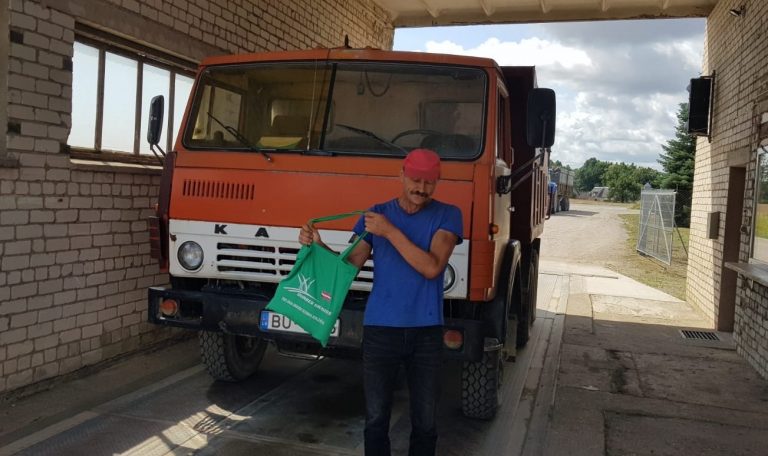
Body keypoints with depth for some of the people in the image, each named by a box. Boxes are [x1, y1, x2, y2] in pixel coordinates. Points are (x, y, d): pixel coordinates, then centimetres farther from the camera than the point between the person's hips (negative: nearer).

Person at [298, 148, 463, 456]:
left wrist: (390, 231, -17)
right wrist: (318, 246, -11)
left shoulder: (447, 215, -1)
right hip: (380, 329, 1)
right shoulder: (376, 214, 5)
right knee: (376, 418, 8)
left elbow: (432, 267, -15)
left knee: (425, 421, 10)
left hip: (426, 332, -1)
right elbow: (350, 265, 5)